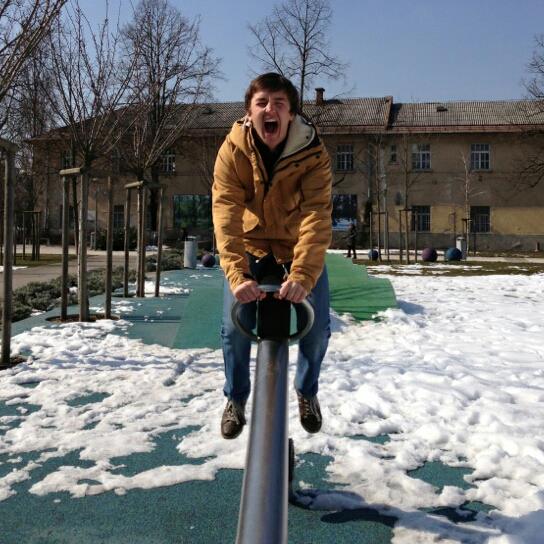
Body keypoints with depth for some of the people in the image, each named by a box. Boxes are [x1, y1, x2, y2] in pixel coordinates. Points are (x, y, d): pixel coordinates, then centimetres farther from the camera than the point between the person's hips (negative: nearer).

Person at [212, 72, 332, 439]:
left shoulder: (313, 154, -23)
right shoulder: (232, 151, -21)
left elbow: (317, 216, -33)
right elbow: (226, 215, -30)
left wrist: (303, 274, -47)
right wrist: (236, 275, -42)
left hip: (300, 249, 0)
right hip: (250, 248, 1)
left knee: (318, 327, -8)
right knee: (234, 327, -9)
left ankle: (307, 392, 23)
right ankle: (236, 399, 18)